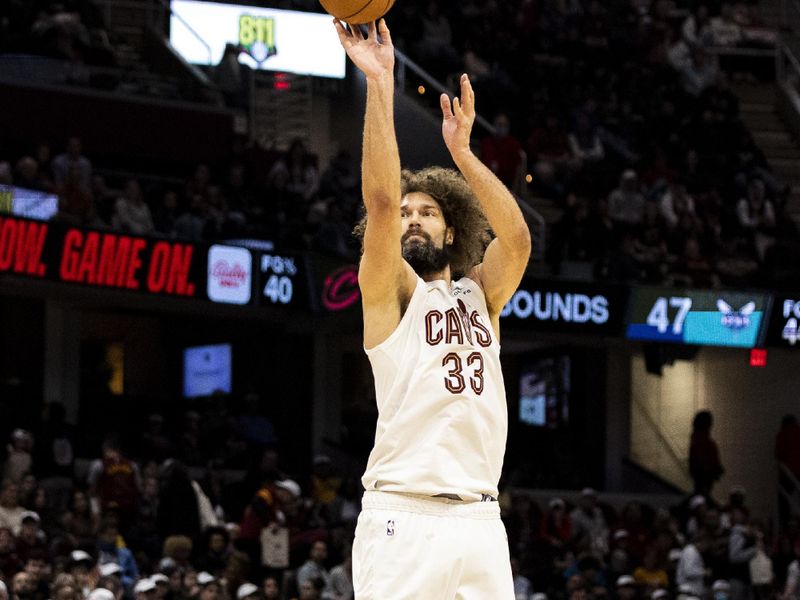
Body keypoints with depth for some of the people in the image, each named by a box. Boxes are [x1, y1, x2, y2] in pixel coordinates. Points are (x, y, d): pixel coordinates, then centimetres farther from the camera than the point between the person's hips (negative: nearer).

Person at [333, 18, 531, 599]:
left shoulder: (480, 294, 19)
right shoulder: (389, 289, 7)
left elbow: (517, 238, 1)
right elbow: (382, 200, -8)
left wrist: (462, 150, -4)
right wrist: (380, 83, -13)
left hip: (481, 521, 5)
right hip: (404, 519, -5)